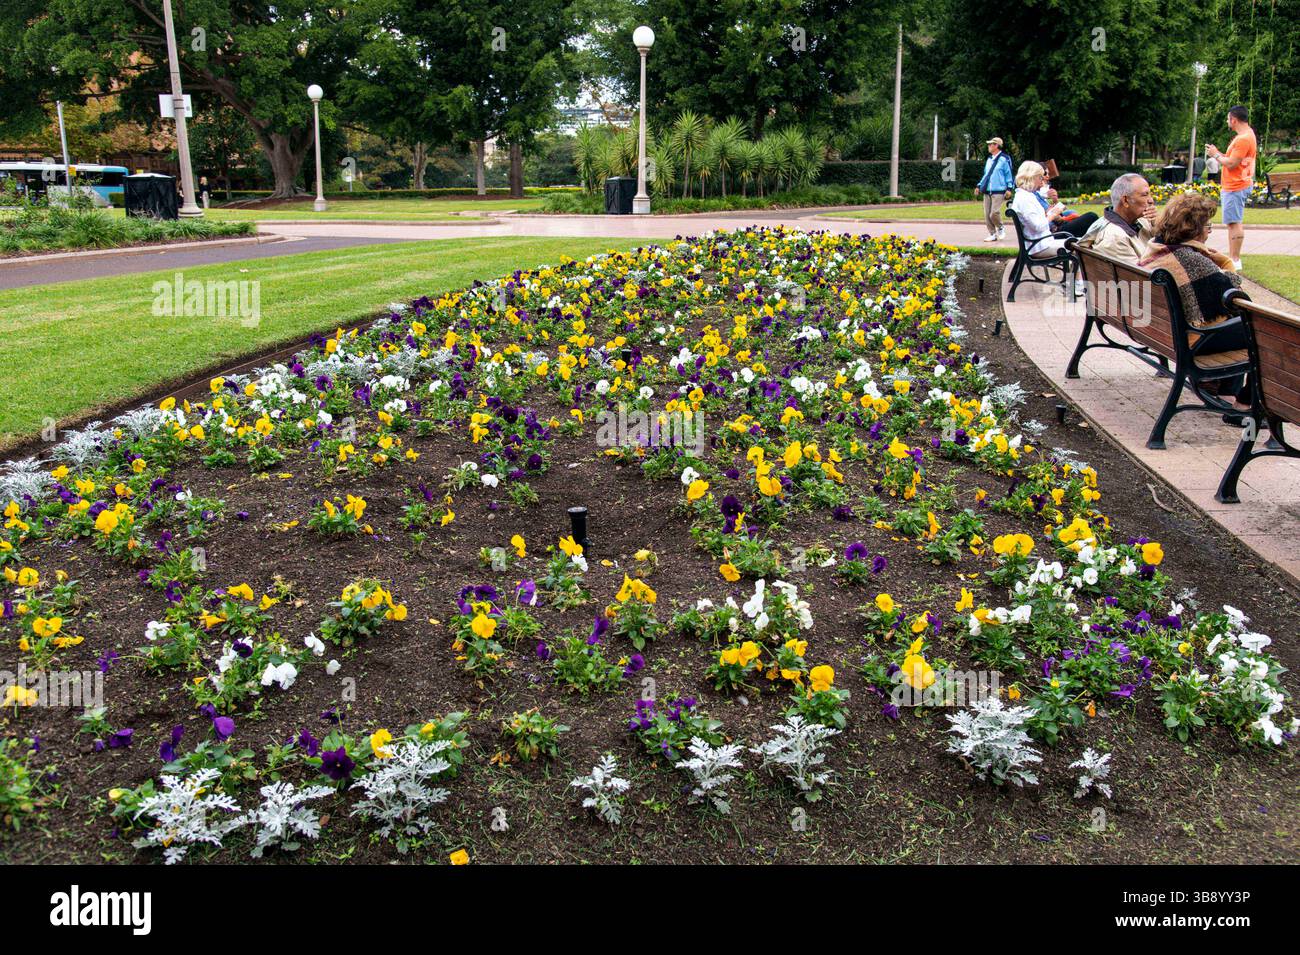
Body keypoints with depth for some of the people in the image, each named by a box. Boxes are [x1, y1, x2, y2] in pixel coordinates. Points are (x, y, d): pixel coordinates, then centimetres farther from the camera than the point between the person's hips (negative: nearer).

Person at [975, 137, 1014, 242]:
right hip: (987, 191, 7)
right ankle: (992, 234, 11)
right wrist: (979, 186, 16)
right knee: (987, 214, 1)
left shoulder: (1004, 159, -4)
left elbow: (1009, 174, -4)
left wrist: (1009, 188, -10)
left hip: (998, 191, -7)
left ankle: (1000, 228, 9)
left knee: (994, 212, -18)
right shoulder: (989, 159, 17)